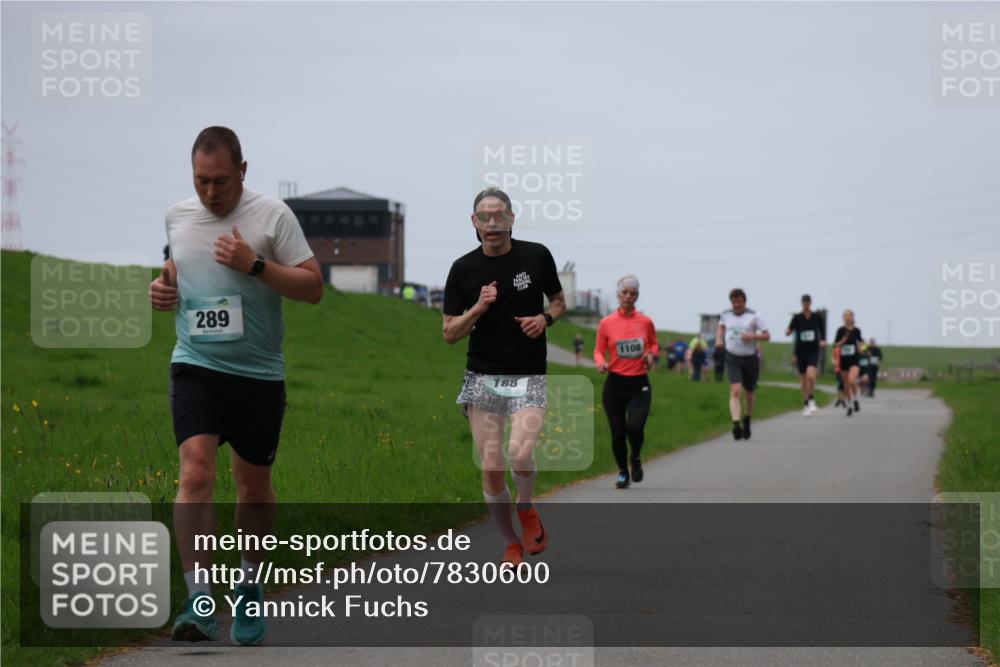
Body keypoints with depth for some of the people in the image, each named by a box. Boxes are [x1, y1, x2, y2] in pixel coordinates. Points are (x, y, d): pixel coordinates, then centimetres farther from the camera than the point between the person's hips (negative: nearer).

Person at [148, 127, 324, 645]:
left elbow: (314, 287, -7)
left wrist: (255, 264, -19)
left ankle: (250, 584, 33)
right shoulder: (177, 216, 6)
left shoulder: (272, 215, -6)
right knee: (195, 474, -17)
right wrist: (164, 286, 4)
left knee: (254, 485, 10)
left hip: (258, 373, -1)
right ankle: (199, 602, -19)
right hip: (195, 367, 1)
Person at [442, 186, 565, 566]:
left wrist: (545, 318, -7)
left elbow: (558, 301, 15)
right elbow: (449, 334, 1)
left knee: (520, 453, -22)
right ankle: (512, 546, 16)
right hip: (482, 376, 1)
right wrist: (478, 308, -16)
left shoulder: (536, 256, -1)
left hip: (528, 376, -1)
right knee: (491, 469, -3)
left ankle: (526, 509, 10)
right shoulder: (463, 269, -1)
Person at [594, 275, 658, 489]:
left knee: (635, 426, -19)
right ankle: (622, 471, 24)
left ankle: (635, 458, 13)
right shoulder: (606, 323, 0)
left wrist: (651, 354, -4)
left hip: (639, 384, 0)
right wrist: (600, 363, -14)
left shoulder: (645, 322, 2)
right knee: (618, 433, 0)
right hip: (615, 383, 0)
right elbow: (599, 350, 7)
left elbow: (654, 344, 17)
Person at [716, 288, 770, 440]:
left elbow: (767, 335, -5)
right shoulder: (726, 315, 5)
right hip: (732, 358, 0)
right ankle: (736, 424, -30)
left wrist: (752, 336, -22)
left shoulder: (753, 317, -5)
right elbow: (721, 327, 27)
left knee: (749, 394, 13)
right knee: (735, 391, -19)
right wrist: (719, 339, 8)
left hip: (750, 358, 0)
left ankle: (747, 422, 37)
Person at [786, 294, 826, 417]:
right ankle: (806, 404, 20)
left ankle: (811, 399, -2)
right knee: (803, 378, 6)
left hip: (813, 350, -1)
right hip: (800, 350, 1)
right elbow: (789, 331, -3)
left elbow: (822, 331, 15)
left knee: (810, 375, -22)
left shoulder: (817, 317, 3)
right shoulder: (797, 318, 1)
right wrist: (788, 331, -26)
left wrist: (823, 341, -2)